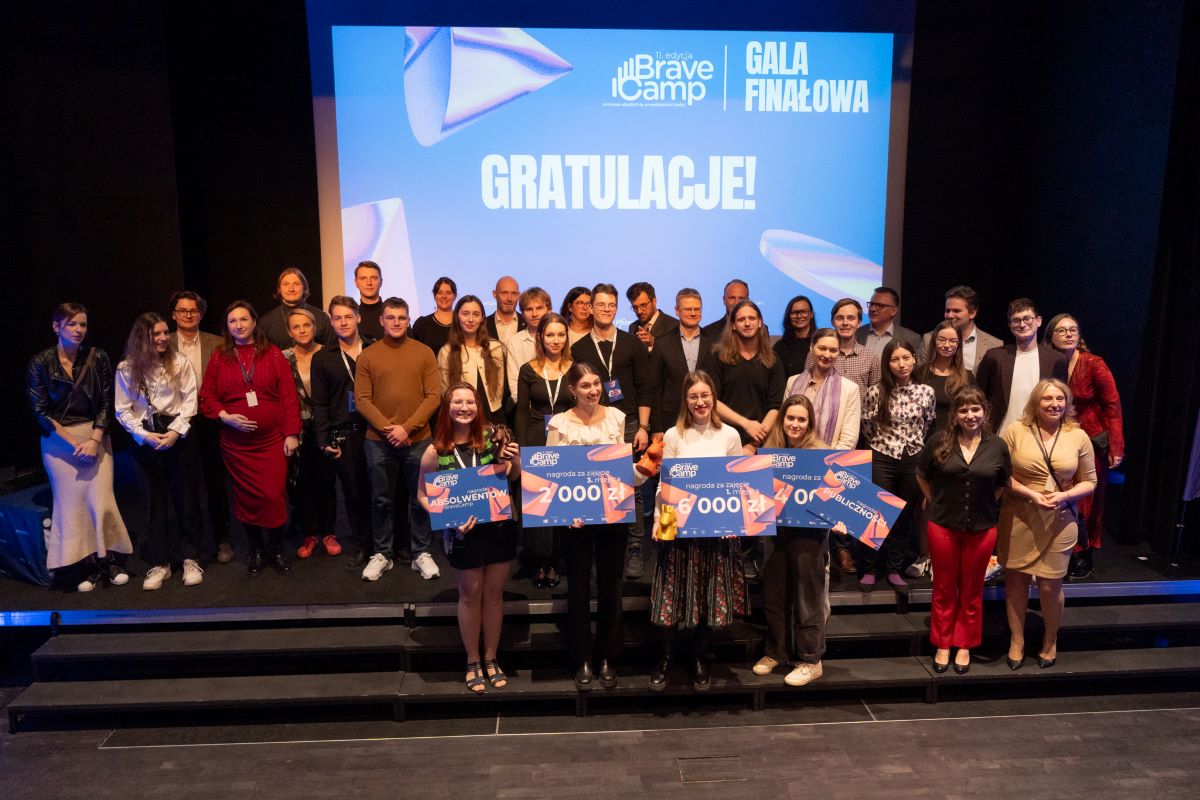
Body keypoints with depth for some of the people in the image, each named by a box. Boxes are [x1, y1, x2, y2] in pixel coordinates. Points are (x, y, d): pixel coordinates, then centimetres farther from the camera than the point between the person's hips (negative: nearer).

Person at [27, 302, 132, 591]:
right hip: (59, 441, -1)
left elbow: (106, 403, 0)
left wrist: (94, 440, -11)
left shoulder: (98, 358, -1)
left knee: (101, 500, -4)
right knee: (72, 503, 2)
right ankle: (85, 568, 12)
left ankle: (108, 562, 11)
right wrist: (74, 443, -12)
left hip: (95, 436, 1)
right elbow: (40, 411, -5)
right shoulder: (40, 363, -4)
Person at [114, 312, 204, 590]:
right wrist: (144, 435, -12)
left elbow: (190, 401, -4)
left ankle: (190, 559, 14)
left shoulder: (180, 362, -3)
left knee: (185, 497, 3)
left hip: (178, 437, -1)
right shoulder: (126, 368, 0)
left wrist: (175, 431, -14)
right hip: (145, 440, 1)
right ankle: (159, 563, 16)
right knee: (154, 499, 8)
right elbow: (123, 410, 0)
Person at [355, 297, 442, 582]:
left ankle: (421, 553, 20)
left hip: (417, 439, 0)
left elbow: (434, 396, -4)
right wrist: (387, 428, -13)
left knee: (419, 499, 7)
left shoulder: (424, 353, 1)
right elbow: (362, 399, -1)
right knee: (381, 500, 9)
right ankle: (382, 553, 23)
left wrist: (407, 427, -13)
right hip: (378, 440, 0)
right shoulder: (367, 356, 2)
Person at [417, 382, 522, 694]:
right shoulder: (435, 451, -11)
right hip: (464, 531, -2)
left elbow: (512, 477, 6)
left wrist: (515, 461, -16)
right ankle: (473, 662, 31)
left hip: (500, 525, 2)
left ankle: (491, 659, 32)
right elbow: (423, 496, -1)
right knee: (471, 594, 12)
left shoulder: (490, 437, -6)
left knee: (494, 593, 14)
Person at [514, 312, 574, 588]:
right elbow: (522, 412, 3)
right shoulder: (528, 370, 2)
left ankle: (554, 560, 17)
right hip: (536, 443, 0)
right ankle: (540, 562, 12)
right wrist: (522, 449, -4)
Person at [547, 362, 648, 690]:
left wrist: (641, 472, -16)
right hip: (577, 515, -2)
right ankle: (582, 660, 24)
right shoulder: (560, 424, -7)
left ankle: (608, 657, 28)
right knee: (579, 587, 8)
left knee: (610, 585, 12)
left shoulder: (616, 417, 0)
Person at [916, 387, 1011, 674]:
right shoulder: (939, 441, -8)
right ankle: (942, 644, 27)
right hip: (943, 525, -1)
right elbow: (922, 474, 7)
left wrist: (987, 504, 3)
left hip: (982, 528, 1)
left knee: (972, 591, 14)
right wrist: (935, 501, 5)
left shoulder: (997, 446, -5)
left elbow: (1003, 484, 10)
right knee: (944, 588, 12)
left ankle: (965, 645, 30)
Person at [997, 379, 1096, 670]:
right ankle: (1016, 641, 28)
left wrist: (1064, 496, -14)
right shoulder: (1015, 431, -6)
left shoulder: (1079, 436, -2)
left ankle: (1050, 641, 32)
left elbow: (1088, 482, 4)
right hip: (1018, 520, 0)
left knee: (1050, 585, 5)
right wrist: (1030, 494, -17)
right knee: (1015, 580, 10)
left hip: (1059, 522, 0)